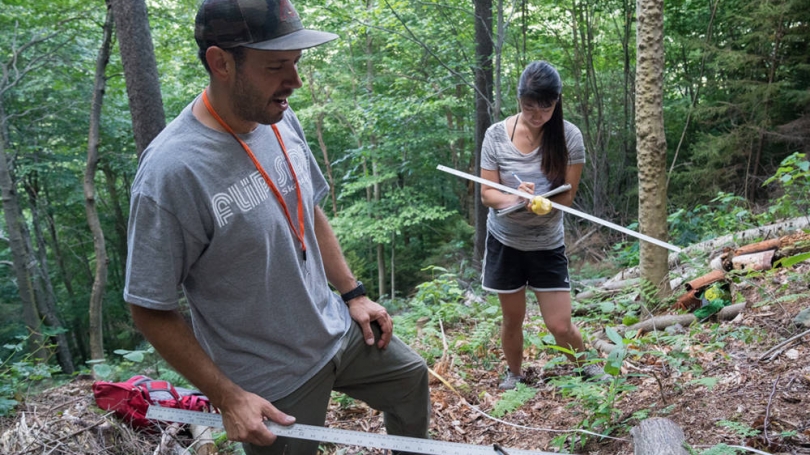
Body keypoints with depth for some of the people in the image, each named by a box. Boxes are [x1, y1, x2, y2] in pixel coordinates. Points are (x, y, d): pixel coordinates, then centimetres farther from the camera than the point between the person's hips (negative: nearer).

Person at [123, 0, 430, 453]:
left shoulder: (282, 120, -8)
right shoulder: (172, 172, -29)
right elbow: (152, 310, -20)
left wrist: (354, 293, 6)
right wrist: (228, 397, -18)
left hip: (338, 328, 7)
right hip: (273, 383, -6)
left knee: (411, 378, 23)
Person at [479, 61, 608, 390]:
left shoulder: (569, 137, -14)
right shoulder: (496, 135, -12)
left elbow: (567, 195, -11)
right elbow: (487, 193, -10)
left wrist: (542, 203, -33)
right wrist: (514, 199, -31)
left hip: (548, 244, 0)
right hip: (505, 241, 1)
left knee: (560, 326, 0)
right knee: (513, 319, 13)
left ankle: (587, 365, 32)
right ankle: (514, 374, 40)